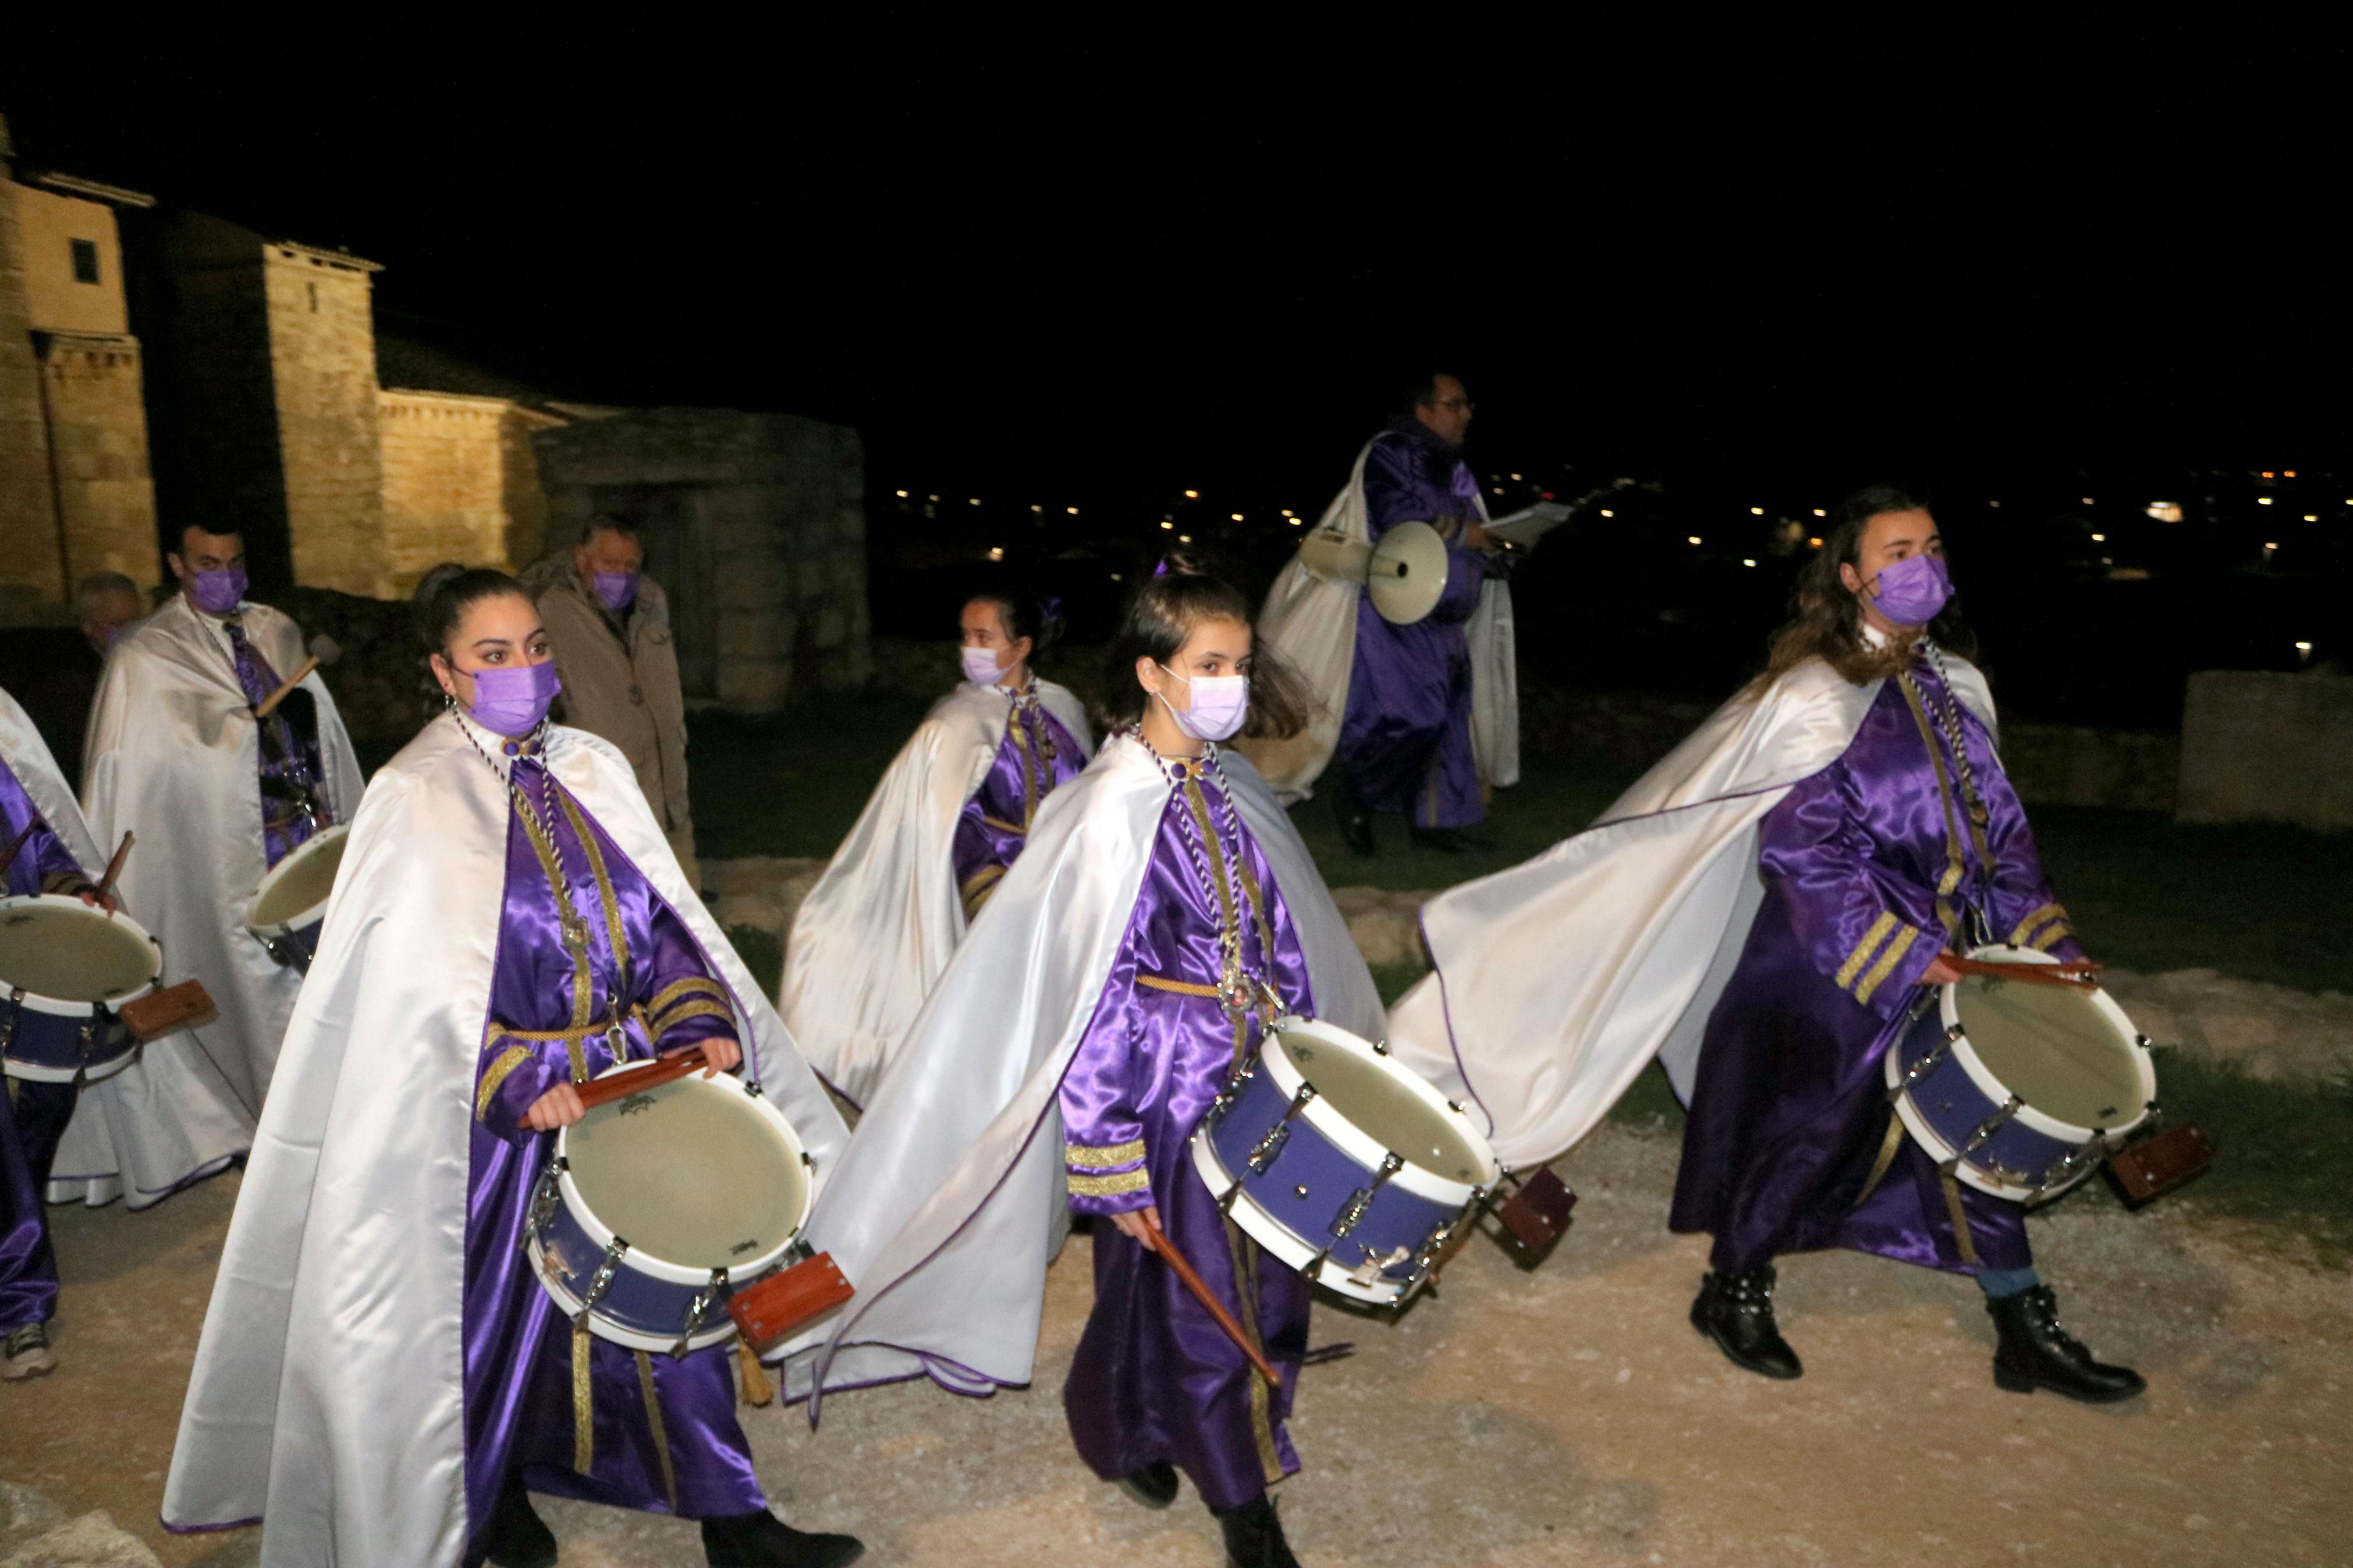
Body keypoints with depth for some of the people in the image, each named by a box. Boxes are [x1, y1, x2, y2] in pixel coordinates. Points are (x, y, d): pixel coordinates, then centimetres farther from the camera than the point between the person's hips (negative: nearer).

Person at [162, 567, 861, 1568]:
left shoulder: (593, 771, 5)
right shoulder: (414, 800, -9)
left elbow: (658, 920, 6)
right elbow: (423, 981, -14)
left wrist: (699, 1023, -8)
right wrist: (519, 1084, -22)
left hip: (631, 1080, 4)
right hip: (495, 1107, -4)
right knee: (500, 1306, 12)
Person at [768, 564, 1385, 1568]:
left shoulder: (1233, 790, 1)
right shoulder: (1115, 811, -20)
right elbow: (1090, 997, -19)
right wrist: (1114, 1170, -16)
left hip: (1255, 1073, 7)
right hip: (1169, 1082, -7)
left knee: (1262, 1284, 16)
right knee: (1185, 1288, 8)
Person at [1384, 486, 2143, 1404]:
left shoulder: (1957, 685, 6)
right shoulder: (1815, 696, -16)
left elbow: (1998, 827, 13)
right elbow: (1803, 851, -21)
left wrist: (2046, 942, 6)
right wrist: (1898, 956, -25)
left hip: (1943, 962, 7)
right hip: (1828, 968, -7)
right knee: (1803, 1135, 7)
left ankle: (2027, 1334, 31)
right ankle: (1733, 1295, 30)